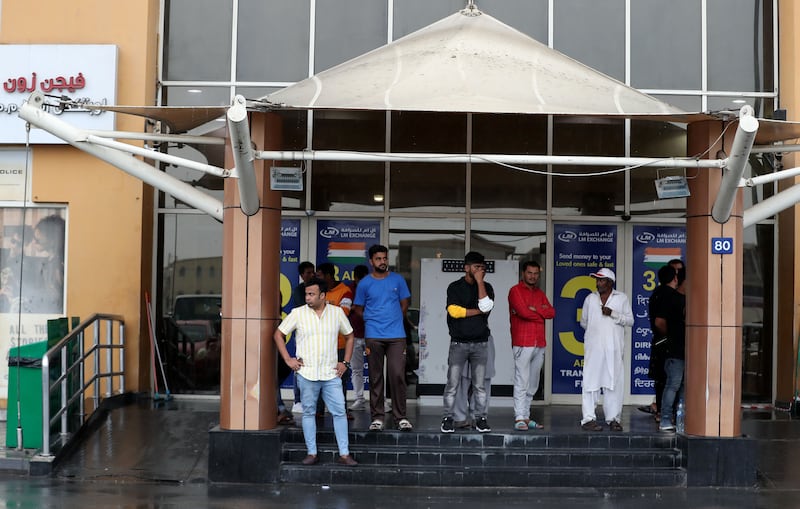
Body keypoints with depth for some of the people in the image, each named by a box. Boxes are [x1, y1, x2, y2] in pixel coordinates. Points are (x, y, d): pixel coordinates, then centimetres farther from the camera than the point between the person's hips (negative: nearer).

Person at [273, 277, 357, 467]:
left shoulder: (337, 312, 4)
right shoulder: (298, 313, 0)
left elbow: (349, 336, 17)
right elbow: (278, 334, 6)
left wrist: (345, 362, 9)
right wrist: (288, 359, 0)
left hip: (331, 373, 1)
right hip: (306, 373, -1)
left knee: (339, 412, -1)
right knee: (308, 412, 5)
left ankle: (344, 454, 4)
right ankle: (312, 453, 13)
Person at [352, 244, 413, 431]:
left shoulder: (398, 280, 7)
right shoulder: (364, 284, 5)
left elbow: (405, 303, 14)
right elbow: (358, 309, 12)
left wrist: (395, 320, 9)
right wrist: (372, 321, 4)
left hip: (396, 335, 0)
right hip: (373, 337, 0)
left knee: (397, 375, -7)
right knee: (375, 377, 3)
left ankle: (401, 417, 0)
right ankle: (377, 417, 10)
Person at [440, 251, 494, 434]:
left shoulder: (487, 288, 8)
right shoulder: (455, 287, 2)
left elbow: (486, 306, -11)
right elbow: (454, 311, -11)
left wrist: (480, 282, -10)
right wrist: (478, 311, -7)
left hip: (480, 343, 2)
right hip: (459, 343, -2)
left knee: (479, 385, 4)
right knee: (452, 384, -3)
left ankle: (480, 419, 10)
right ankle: (448, 419, 4)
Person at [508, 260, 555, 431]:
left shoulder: (540, 293, 20)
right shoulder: (516, 291, -1)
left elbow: (551, 312, 6)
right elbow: (523, 311, -15)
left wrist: (535, 309, -9)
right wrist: (542, 313, -1)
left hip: (539, 344, 7)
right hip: (522, 343, -7)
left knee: (532, 385, 8)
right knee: (521, 382, -10)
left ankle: (526, 417, 12)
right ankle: (519, 419, -11)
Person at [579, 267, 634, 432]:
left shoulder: (622, 298, 8)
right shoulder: (590, 298, 12)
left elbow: (630, 320, 2)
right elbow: (583, 321, 20)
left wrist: (613, 313, -9)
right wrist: (595, 329, 9)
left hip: (614, 347, 0)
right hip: (593, 347, 1)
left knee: (614, 381, -1)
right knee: (591, 380, -5)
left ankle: (613, 418, 5)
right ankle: (588, 418, -4)